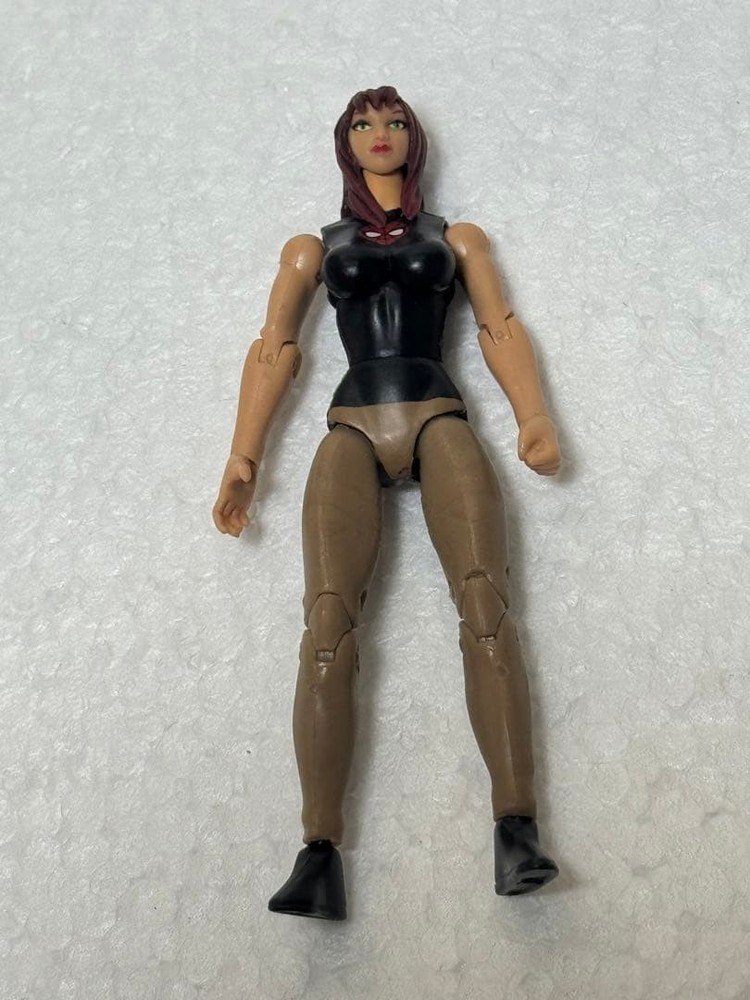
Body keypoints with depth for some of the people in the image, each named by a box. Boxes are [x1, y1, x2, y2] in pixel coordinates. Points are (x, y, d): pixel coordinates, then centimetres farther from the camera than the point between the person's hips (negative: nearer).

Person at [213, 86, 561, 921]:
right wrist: (242, 457, 4)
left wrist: (535, 416, -6)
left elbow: (501, 329, 12)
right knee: (328, 624, -19)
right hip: (351, 430, 0)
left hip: (439, 421, 0)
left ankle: (517, 829, -26)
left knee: (484, 603, -22)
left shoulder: (456, 237, 23)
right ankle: (319, 852, -23)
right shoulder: (313, 247, 23)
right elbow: (273, 349, 15)